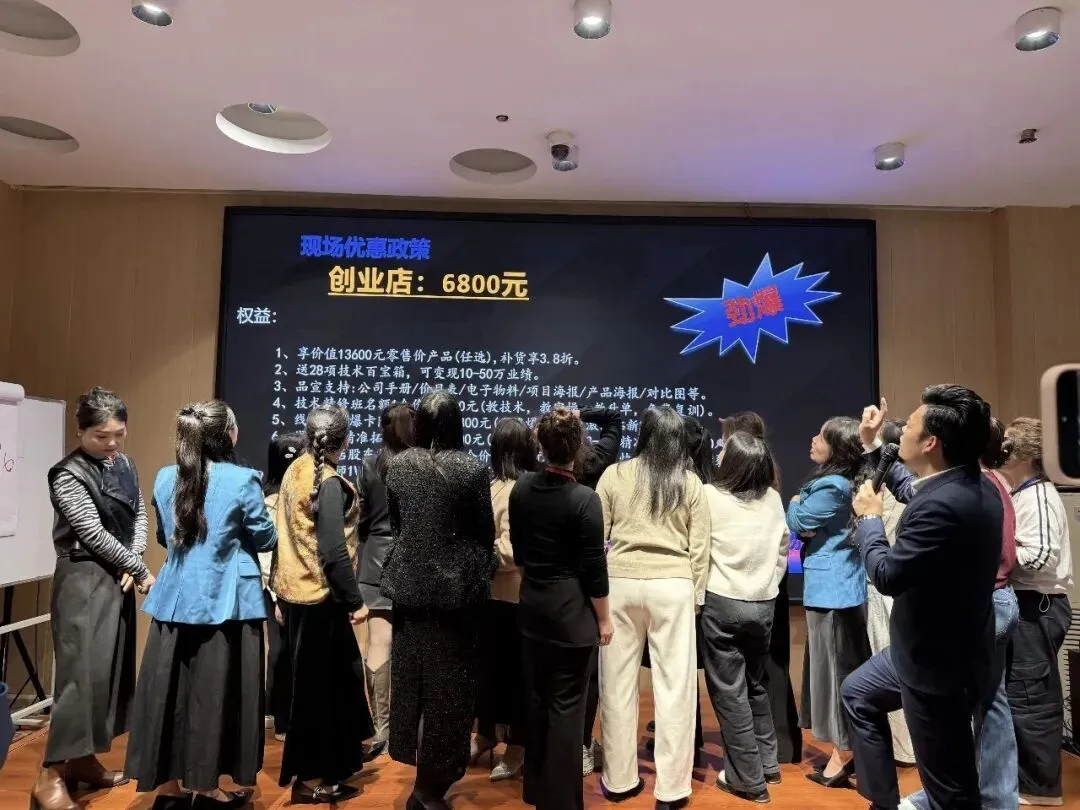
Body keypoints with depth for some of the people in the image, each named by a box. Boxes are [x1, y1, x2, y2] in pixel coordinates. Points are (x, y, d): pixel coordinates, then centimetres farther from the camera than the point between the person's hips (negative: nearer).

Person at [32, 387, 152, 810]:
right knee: (84, 670, -10)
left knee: (112, 667, 11)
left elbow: (139, 515, 9)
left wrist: (133, 564, -7)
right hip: (84, 579, -7)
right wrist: (143, 570, -10)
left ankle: (82, 759, 24)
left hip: (119, 576, 7)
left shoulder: (125, 465, 8)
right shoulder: (68, 474, -12)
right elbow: (94, 534, -15)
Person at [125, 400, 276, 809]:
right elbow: (265, 539, -5)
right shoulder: (243, 480, -14)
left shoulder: (165, 478, 4)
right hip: (225, 601, -5)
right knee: (214, 693, 6)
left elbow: (165, 537, 16)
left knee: (171, 690, 12)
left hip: (175, 599, 5)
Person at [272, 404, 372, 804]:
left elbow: (296, 532, 10)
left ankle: (331, 760, 36)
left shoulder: (296, 470, 5)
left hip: (294, 588, 8)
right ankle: (310, 778, 20)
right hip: (319, 595, -8)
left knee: (324, 678, 21)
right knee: (317, 684, 6)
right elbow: (333, 551, -22)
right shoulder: (329, 483, -20)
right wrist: (355, 600, -16)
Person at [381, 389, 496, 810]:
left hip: (408, 583, 4)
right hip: (454, 586, -4)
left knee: (410, 677, 17)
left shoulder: (397, 465, -2)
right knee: (447, 684, 7)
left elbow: (394, 522, 9)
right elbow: (485, 531, -6)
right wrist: (481, 576, 11)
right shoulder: (472, 469, -14)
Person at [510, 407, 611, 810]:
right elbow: (593, 568, -15)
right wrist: (604, 619, -3)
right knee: (566, 705, 6)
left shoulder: (521, 488, -2)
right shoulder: (584, 499, -19)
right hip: (571, 611, -6)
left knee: (537, 699, 18)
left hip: (532, 606, 6)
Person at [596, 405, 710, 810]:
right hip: (673, 586, 0)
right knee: (674, 686, 7)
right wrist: (696, 595, 12)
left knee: (618, 682, 10)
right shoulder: (691, 483, 3)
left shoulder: (614, 475, 2)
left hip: (620, 582, 1)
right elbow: (699, 547, 3)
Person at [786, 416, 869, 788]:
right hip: (842, 584, 10)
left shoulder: (830, 487, -21)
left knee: (833, 668, 0)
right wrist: (810, 526, -2)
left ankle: (841, 759, 11)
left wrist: (797, 502, 4)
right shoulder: (842, 482, 10)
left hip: (829, 588, -10)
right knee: (849, 667, 15)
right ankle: (851, 751, 27)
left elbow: (795, 522, -12)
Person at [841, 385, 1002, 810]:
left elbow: (887, 576, -26)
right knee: (857, 693, 27)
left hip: (939, 666, -10)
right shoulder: (973, 484, -2)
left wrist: (868, 517, -11)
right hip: (934, 648, 10)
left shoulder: (944, 505, -34)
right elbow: (911, 491, 19)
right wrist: (873, 446, 21)